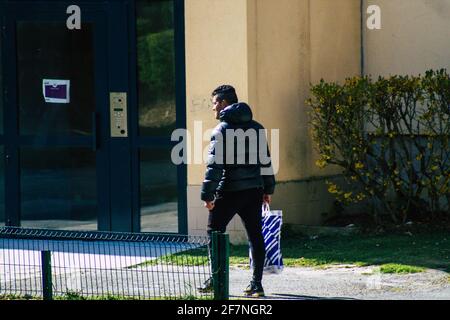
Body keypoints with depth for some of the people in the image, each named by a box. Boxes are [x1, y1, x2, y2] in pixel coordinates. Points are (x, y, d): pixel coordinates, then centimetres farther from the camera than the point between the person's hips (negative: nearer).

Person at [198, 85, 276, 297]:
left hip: (229, 191, -6)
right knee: (255, 236, 6)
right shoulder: (256, 128, 12)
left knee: (215, 232, 8)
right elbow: (265, 160, 16)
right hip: (254, 190, 6)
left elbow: (214, 165, -13)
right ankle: (256, 284, 4)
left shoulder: (222, 130, -8)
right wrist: (268, 188, 22)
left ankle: (217, 279, 8)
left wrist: (207, 194, -13)